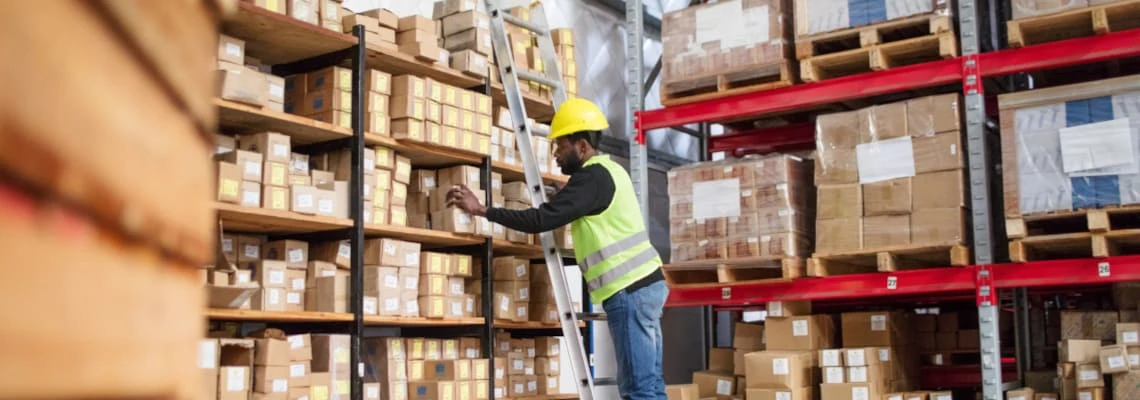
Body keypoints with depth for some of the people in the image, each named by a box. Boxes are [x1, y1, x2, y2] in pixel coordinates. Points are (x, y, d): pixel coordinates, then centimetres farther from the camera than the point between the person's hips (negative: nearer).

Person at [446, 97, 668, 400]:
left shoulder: (591, 177, -12)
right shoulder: (608, 170, 18)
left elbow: (543, 219, -20)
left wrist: (481, 210, -16)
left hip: (628, 291, -10)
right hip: (644, 284, 10)